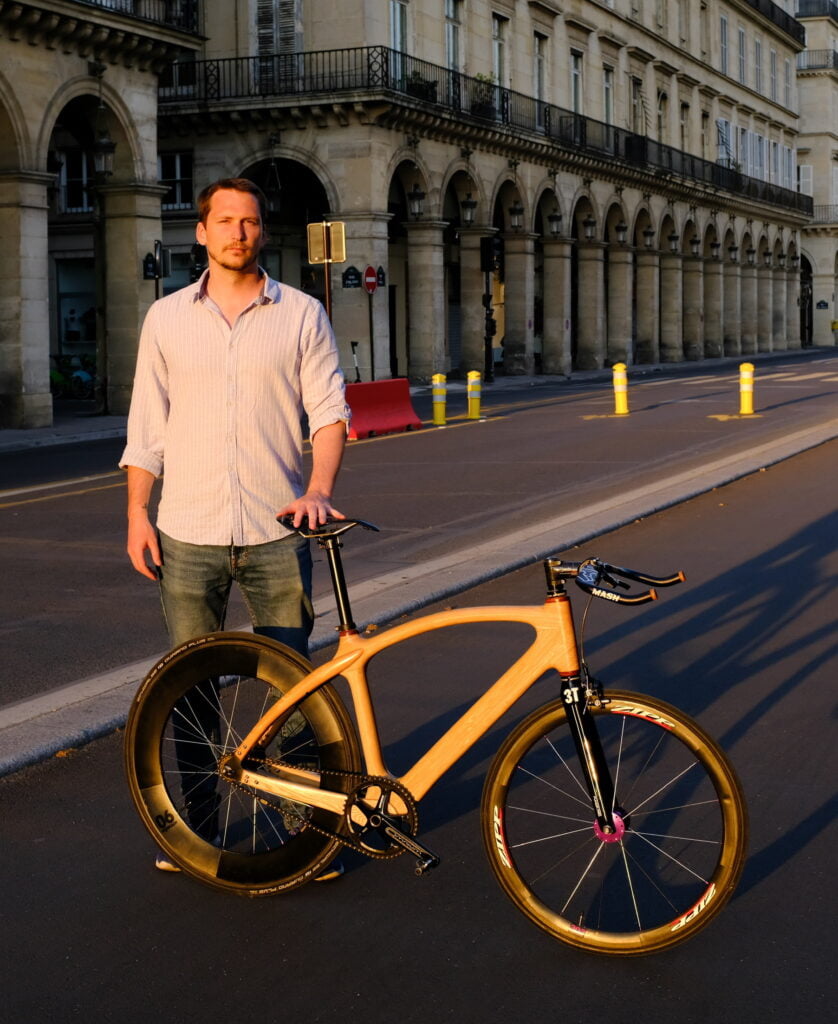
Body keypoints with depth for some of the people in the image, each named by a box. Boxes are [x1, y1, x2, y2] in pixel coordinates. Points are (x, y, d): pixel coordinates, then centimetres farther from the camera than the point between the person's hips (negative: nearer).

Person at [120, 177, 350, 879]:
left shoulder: (302, 314, 4)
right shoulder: (168, 317, 8)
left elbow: (329, 411, 1)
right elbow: (147, 424, 9)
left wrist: (319, 489, -15)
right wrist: (137, 513, 2)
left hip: (277, 533, -1)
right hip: (187, 536, 2)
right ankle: (195, 819, 21)